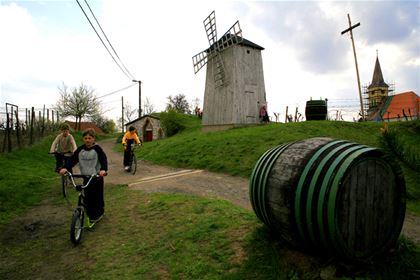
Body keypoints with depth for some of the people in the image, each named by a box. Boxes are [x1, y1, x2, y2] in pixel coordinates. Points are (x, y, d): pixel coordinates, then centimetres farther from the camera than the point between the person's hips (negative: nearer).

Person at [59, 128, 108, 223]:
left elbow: (103, 159, -20)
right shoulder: (80, 149, 3)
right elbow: (73, 159, -4)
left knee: (97, 196, 3)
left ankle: (99, 213, 20)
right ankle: (90, 214, 19)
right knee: (87, 198, 5)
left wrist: (103, 169, -39)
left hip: (97, 177, -3)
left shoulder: (97, 148, -9)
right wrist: (65, 167, -23)